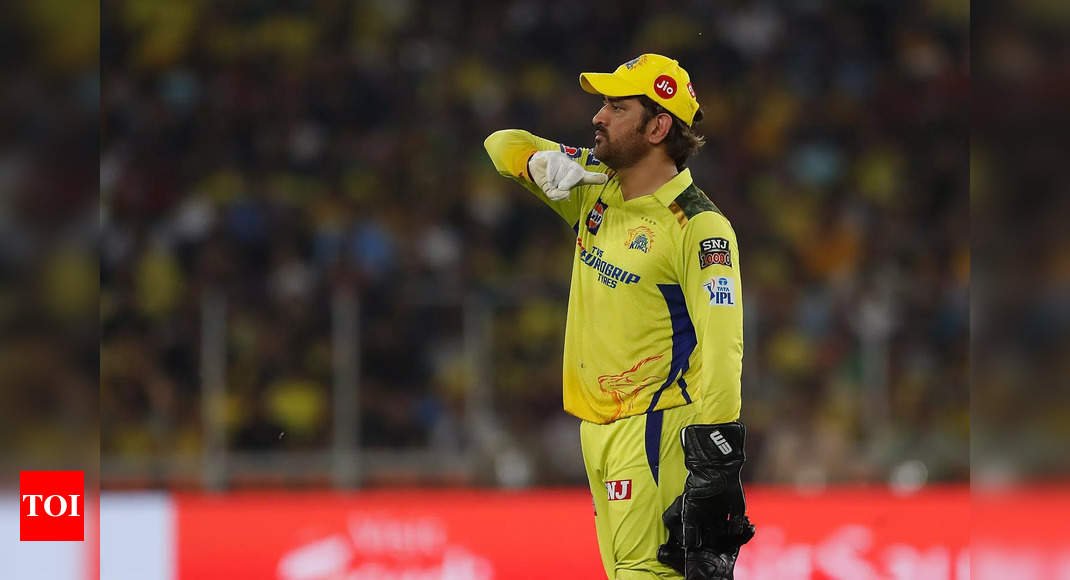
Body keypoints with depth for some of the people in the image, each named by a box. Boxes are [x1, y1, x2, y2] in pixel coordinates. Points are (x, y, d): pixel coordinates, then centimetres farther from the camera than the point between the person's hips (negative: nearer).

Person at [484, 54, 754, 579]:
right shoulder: (596, 190, 10)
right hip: (596, 427, 8)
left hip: (654, 426, -8)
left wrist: (716, 451, -28)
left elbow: (721, 343, -20)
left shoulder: (699, 226, -13)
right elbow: (504, 146, 19)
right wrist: (542, 162, -6)